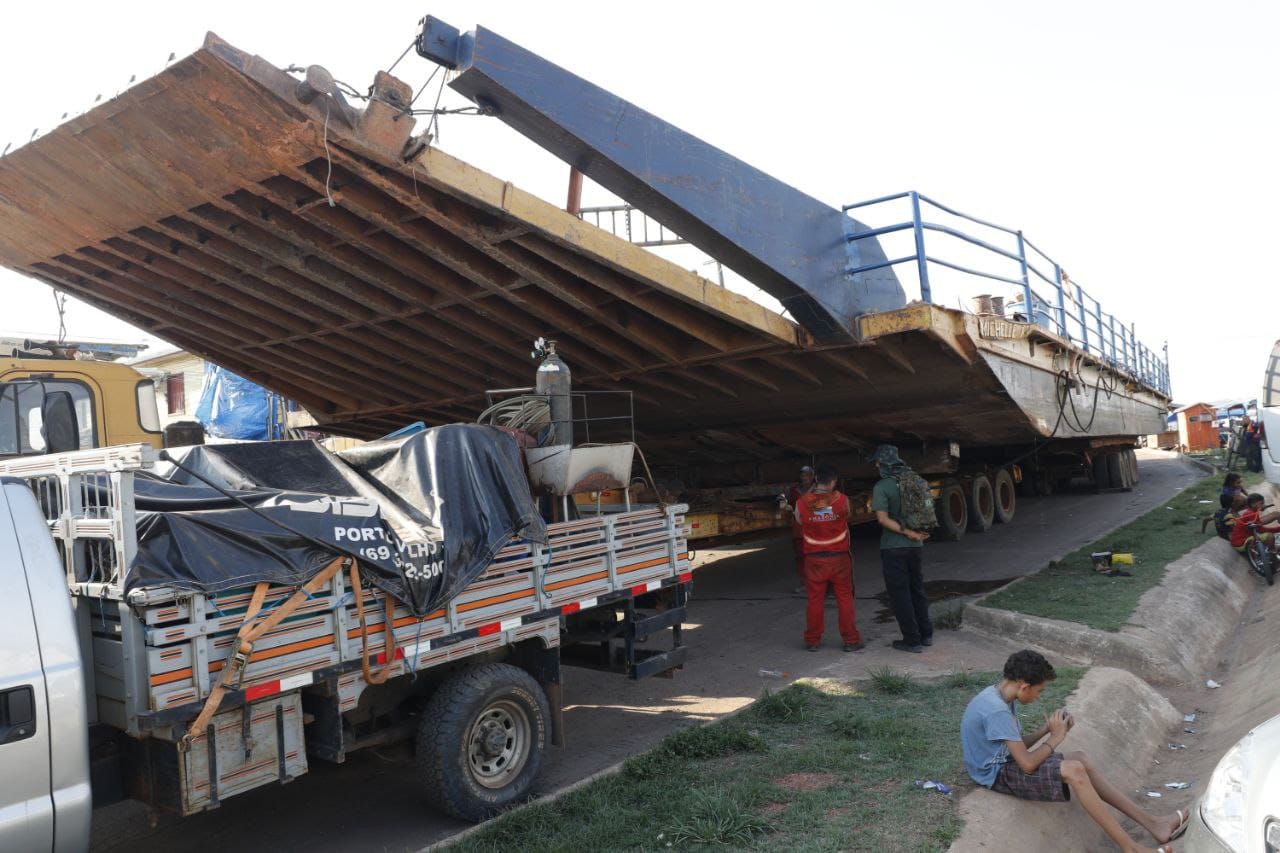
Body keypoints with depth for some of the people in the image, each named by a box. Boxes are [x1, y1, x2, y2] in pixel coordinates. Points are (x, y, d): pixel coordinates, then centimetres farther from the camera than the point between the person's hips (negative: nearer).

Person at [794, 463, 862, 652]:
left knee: (815, 600, 9)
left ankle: (812, 641, 16)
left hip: (814, 559, 1)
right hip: (839, 558, -1)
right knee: (845, 599, 10)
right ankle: (850, 640, 15)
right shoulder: (841, 500, -11)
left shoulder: (801, 503, -10)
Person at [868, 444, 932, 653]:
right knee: (917, 590, 19)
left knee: (900, 594, 3)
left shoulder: (881, 487, -14)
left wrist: (907, 533, -19)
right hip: (916, 545, 6)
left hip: (893, 547, -6)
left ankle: (912, 640, 6)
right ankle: (926, 634, 26)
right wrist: (918, 532, 12)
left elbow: (883, 518, -21)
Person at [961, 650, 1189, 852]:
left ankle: (1151, 822, 4)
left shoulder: (1001, 697, 4)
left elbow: (1018, 745, 11)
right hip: (998, 772, -10)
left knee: (1080, 759, 3)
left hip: (1007, 761, 10)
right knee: (1073, 770, -23)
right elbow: (1028, 764, -25)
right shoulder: (997, 710, -28)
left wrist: (1047, 729, -4)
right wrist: (1056, 737, -12)